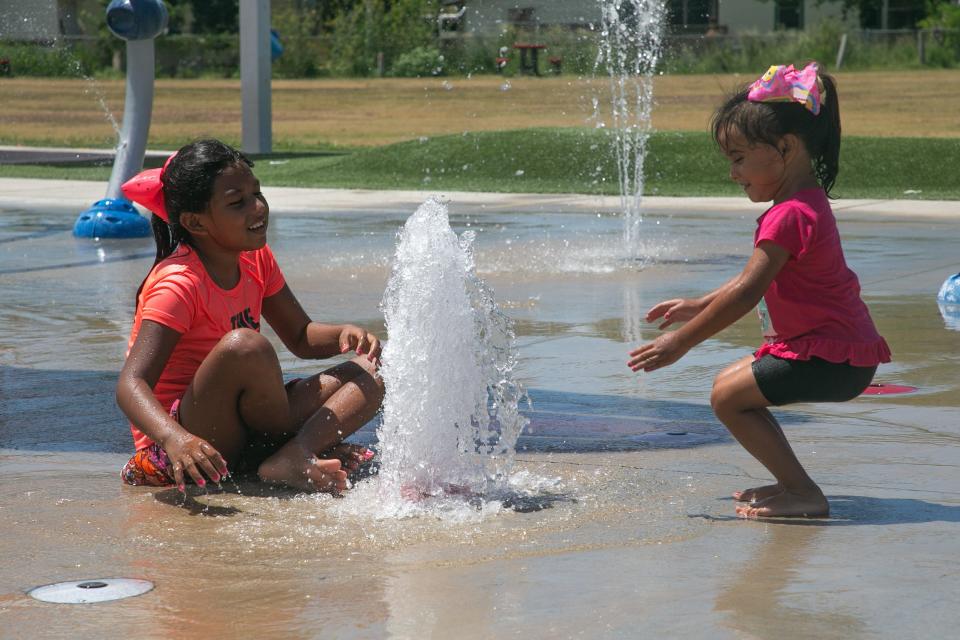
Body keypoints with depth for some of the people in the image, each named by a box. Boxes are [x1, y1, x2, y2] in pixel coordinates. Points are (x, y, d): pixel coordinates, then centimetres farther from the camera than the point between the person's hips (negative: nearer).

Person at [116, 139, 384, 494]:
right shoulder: (178, 285, -20)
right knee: (244, 345, -35)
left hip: (241, 431, 9)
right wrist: (174, 438, -49)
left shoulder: (256, 259, 6)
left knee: (367, 376, 0)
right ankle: (293, 447, -11)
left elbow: (301, 337, 16)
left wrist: (344, 334, -8)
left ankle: (287, 459, -26)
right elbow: (131, 384, -29)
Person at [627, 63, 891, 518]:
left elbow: (745, 294, -24)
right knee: (730, 382, 17)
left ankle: (805, 496, -11)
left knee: (728, 396, -12)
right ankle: (792, 482, 18)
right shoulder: (807, 203, 14)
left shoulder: (789, 216, -20)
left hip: (831, 359, -11)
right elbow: (757, 278, 25)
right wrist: (698, 306, 25)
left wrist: (681, 342, -18)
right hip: (839, 349, 11)